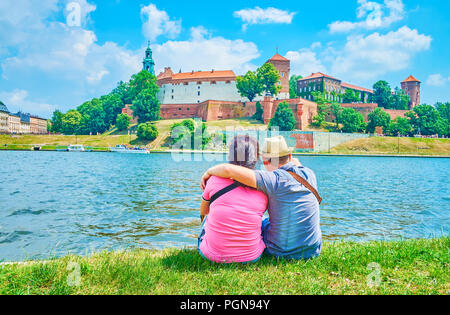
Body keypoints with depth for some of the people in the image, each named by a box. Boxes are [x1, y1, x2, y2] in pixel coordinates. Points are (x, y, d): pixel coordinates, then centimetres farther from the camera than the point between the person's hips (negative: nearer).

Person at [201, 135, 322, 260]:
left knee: (262, 224, 26)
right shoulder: (310, 174, -8)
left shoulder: (275, 179, -24)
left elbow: (229, 169, -29)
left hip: (282, 253, -4)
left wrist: (208, 172, -12)